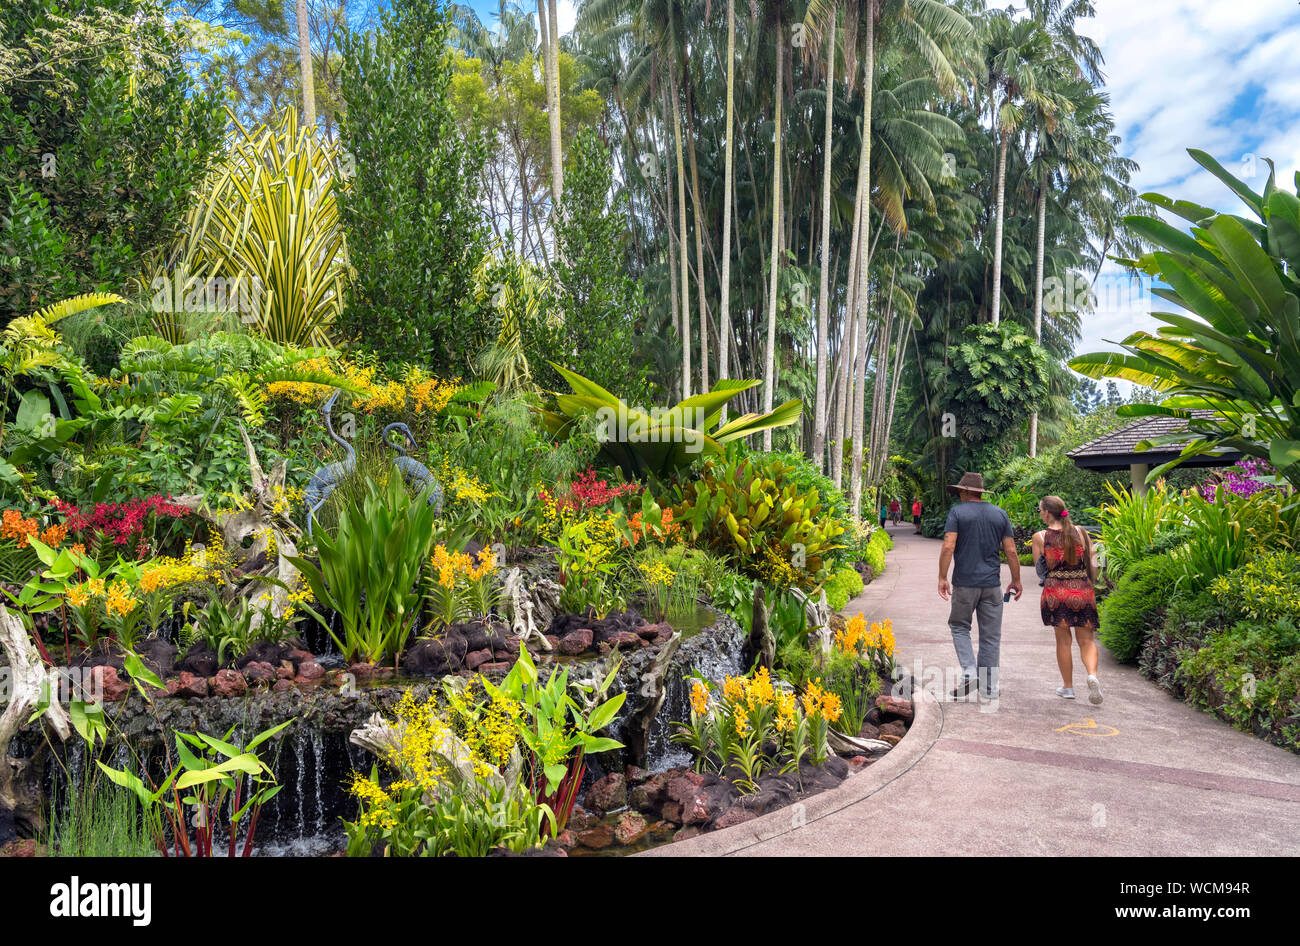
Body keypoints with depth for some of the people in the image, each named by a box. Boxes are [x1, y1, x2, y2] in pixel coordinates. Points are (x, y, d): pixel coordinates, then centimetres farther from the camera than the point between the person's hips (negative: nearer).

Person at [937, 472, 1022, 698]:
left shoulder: (957, 512, -3)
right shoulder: (1000, 514, 7)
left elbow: (948, 547, -13)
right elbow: (1011, 551, 5)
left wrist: (942, 578, -9)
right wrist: (1016, 581, 14)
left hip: (965, 582, -3)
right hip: (992, 583, 3)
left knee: (959, 626, 14)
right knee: (991, 635, 8)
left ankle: (969, 672, -4)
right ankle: (988, 686, 12)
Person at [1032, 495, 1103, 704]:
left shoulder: (1040, 537, -4)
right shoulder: (1080, 532, 1)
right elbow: (1093, 565, 1)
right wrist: (1090, 585, 15)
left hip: (1055, 591, -1)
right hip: (1083, 591, 1)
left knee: (1063, 640, 11)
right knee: (1086, 640, 11)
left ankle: (1068, 687, 18)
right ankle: (1092, 675, -14)